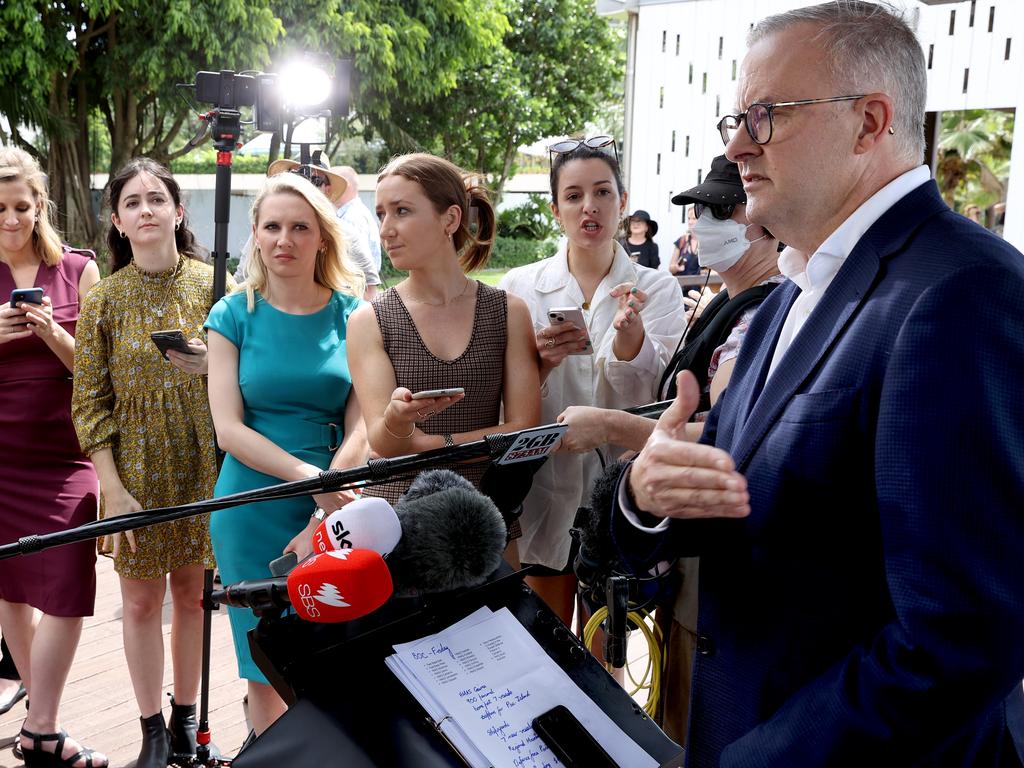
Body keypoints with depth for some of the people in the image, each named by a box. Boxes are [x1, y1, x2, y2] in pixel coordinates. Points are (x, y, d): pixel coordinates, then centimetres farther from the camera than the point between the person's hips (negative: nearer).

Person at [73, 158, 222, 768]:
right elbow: (90, 403, -2)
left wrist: (209, 366, -20)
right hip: (136, 469, 0)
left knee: (192, 592, 11)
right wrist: (114, 490, -9)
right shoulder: (105, 299, -3)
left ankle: (186, 717, 28)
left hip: (202, 466, 0)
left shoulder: (211, 283, -3)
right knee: (141, 601, 7)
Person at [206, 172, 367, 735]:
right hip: (253, 514, 0)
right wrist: (312, 479, -18)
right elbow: (229, 429, -6)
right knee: (267, 670, 8)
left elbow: (359, 429, -3)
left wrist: (322, 523, -14)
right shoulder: (234, 315, 2)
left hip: (335, 511, 1)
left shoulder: (352, 315, 2)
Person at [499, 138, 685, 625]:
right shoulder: (520, 287, 1)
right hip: (547, 489, 0)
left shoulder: (657, 288, 0)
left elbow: (655, 398, -12)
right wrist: (541, 360, -19)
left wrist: (629, 333, -29)